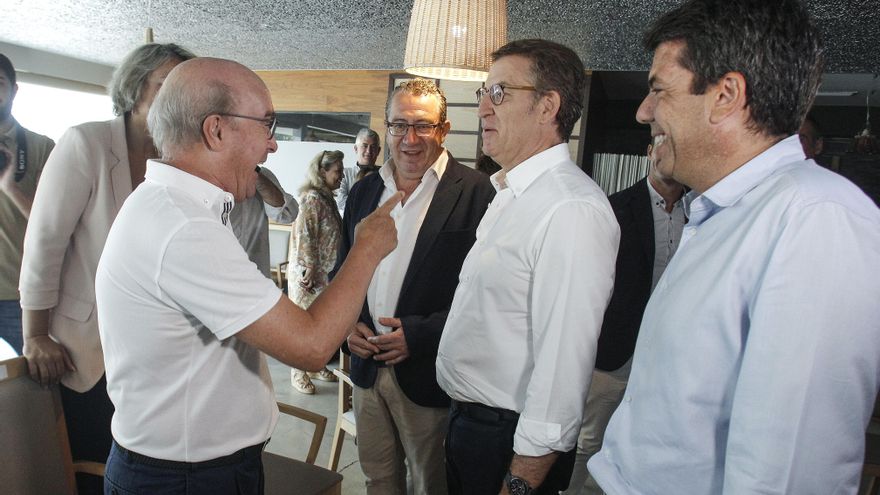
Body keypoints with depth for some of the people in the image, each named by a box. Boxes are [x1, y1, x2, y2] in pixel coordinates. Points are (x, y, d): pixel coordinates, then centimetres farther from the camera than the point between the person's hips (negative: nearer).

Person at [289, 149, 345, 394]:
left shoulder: (327, 198, 11)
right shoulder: (313, 199, -17)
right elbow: (303, 236, -21)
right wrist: (309, 270, -20)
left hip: (324, 272, 9)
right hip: (308, 273, -9)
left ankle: (315, 365, 28)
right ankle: (298, 373, 13)